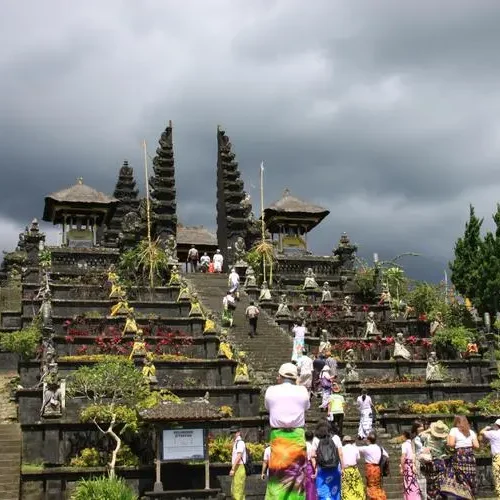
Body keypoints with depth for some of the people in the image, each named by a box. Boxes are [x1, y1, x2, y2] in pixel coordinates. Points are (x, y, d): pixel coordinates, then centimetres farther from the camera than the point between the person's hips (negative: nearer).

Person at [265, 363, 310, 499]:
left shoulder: (271, 391, 0)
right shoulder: (302, 391, 1)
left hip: (277, 436, 0)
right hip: (297, 436, 0)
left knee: (277, 478, 3)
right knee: (297, 477, 7)